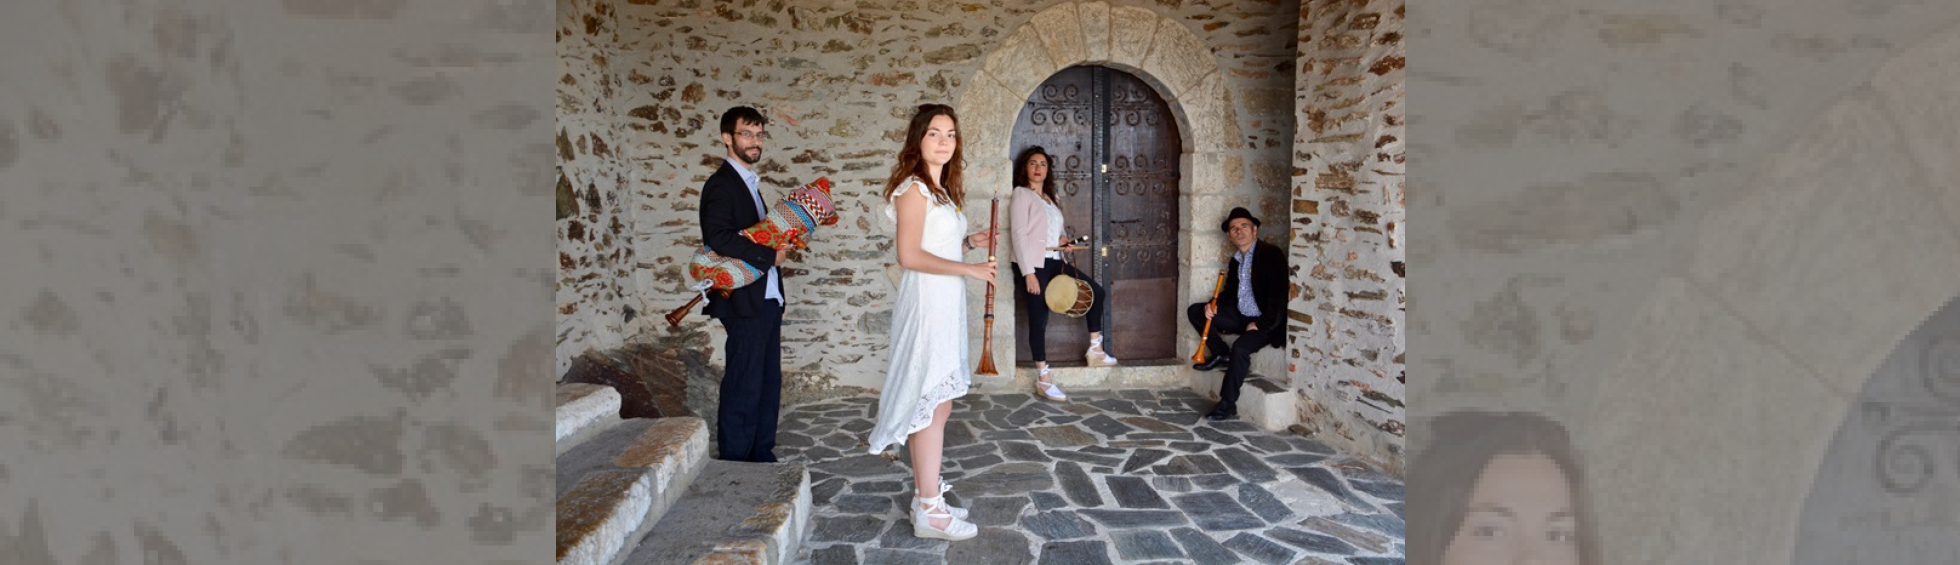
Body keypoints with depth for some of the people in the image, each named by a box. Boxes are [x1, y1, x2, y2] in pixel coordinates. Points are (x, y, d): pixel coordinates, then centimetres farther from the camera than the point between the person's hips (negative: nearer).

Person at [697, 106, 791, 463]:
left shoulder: (748, 182, 19)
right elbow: (720, 239, -24)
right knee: (743, 387, -3)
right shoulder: (721, 184, -11)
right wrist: (770, 256, -18)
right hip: (744, 302, -9)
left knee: (769, 384, 13)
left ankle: (762, 456, 23)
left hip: (767, 299, 9)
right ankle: (734, 462, 7)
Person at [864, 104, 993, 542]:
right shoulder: (913, 188, -11)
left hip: (945, 304, 9)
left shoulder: (940, 190, 17)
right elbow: (909, 255, -19)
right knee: (932, 406, -6)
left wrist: (969, 242, 7)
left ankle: (926, 496, 23)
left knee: (933, 406, 13)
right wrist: (968, 269, -18)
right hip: (925, 303, -9)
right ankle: (930, 512, 1)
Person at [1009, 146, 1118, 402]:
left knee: (1095, 291, 9)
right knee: (1039, 318, -6)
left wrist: (1060, 241, 1)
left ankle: (1095, 351, 18)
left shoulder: (1048, 197, 19)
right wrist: (1028, 273, -20)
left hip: (1052, 261, 8)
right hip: (1032, 264, -8)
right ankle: (1043, 380, 2)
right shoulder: (1022, 193, -5)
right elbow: (1019, 234, -13)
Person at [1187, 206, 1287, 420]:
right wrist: (1214, 305, -2)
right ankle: (1221, 354, 7)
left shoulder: (1271, 254, -12)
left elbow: (1279, 294, -19)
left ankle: (1227, 404, -22)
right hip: (1241, 316, 8)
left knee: (1240, 347, -33)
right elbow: (1230, 291, 19)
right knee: (1196, 311, 0)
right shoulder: (1236, 260, 12)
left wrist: (1261, 325, -21)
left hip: (1264, 324, -8)